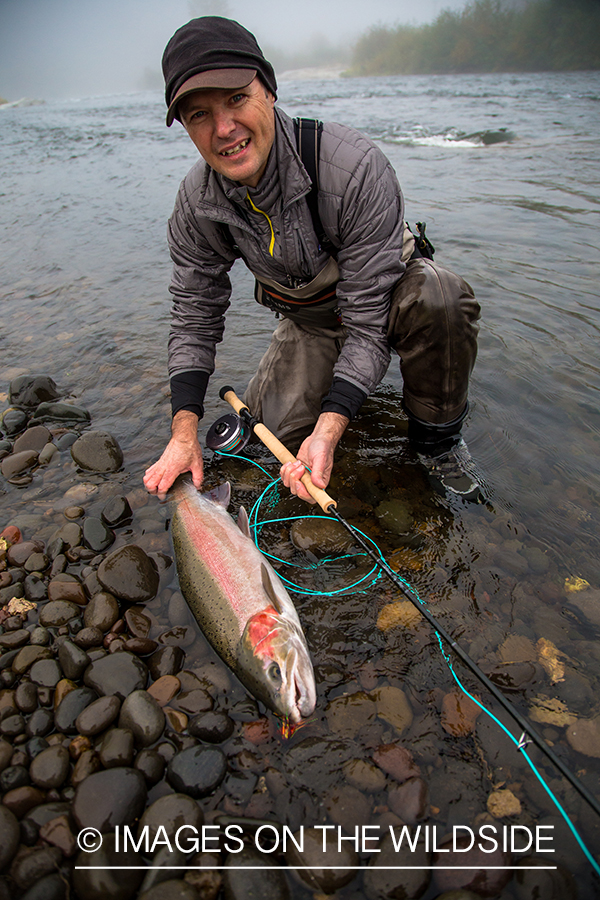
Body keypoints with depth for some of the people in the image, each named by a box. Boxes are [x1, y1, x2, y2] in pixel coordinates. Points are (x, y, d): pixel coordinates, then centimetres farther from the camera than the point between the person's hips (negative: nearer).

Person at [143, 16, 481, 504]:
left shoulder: (355, 167, -33)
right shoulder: (196, 205, -16)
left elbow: (367, 319, -33)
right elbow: (194, 317, -9)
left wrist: (329, 431, -44)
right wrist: (184, 431, -19)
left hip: (384, 298, -3)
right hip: (308, 321, 4)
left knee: (438, 296, -38)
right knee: (280, 428, -17)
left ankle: (437, 437, -12)